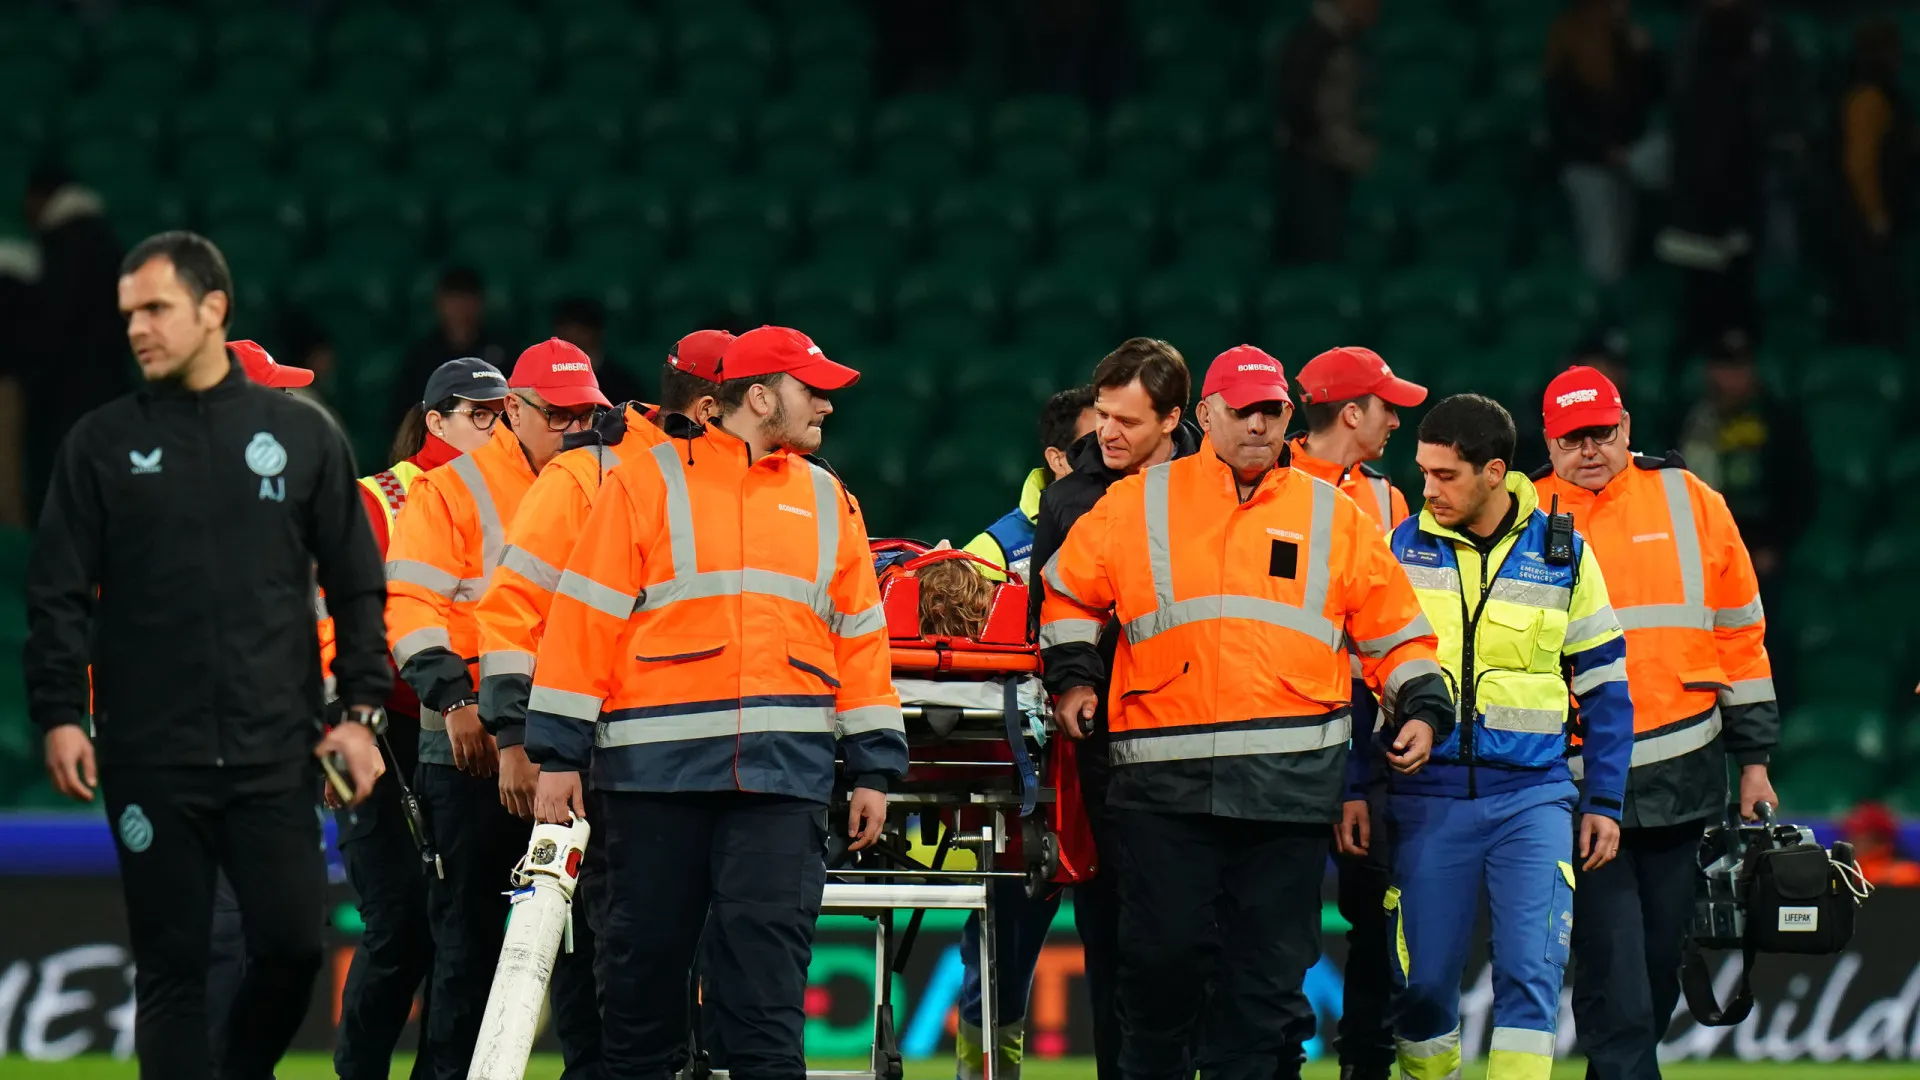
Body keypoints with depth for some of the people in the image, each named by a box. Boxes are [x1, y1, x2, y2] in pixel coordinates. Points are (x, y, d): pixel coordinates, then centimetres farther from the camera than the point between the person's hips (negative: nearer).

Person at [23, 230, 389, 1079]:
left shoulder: (303, 435, 8)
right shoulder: (102, 444, 6)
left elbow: (356, 585, 10)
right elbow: (59, 594, 4)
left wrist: (360, 708, 2)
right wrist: (59, 714, -6)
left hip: (275, 753, 1)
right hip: (152, 758, -1)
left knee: (292, 944, -5)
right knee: (170, 964, 0)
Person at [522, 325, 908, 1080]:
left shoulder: (827, 502, 17)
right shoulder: (647, 483, 5)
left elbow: (860, 637, 17)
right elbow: (584, 619, 2)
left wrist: (873, 768, 10)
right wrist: (557, 756, -4)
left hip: (784, 772, 2)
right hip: (655, 764, -2)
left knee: (767, 959, -8)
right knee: (646, 956, 4)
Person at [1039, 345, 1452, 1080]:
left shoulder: (1333, 517, 12)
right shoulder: (1139, 505, 9)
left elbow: (1393, 627, 16)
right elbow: (1069, 591, 21)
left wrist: (1421, 709, 4)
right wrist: (1072, 676, 11)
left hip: (1289, 784, 1)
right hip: (1164, 778, -1)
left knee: (1268, 972, 2)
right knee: (1161, 955, -3)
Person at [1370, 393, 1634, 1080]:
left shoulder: (1562, 553, 3)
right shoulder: (1402, 550, 4)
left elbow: (1604, 684, 9)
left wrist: (1604, 801, 6)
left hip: (1531, 795, -1)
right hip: (1425, 797, 1)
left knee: (1531, 967, -11)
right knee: (1422, 979, 2)